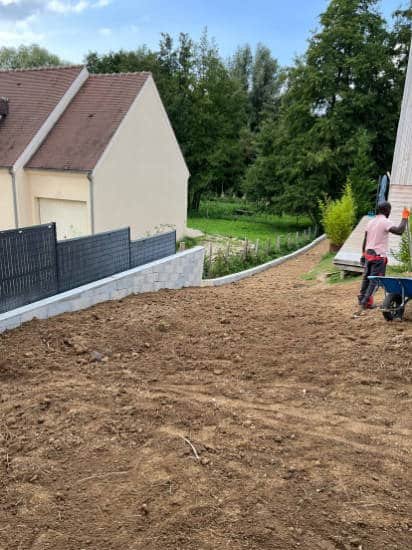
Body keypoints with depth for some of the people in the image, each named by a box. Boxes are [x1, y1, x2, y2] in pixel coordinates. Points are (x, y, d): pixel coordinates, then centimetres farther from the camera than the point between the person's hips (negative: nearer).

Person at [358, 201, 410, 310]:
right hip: (379, 256, -7)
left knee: (366, 277, 17)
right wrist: (405, 217, -11)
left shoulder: (370, 222, 11)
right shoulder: (385, 222, -12)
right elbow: (399, 231, -24)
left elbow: (365, 240, 13)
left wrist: (363, 254, 19)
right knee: (375, 280, -2)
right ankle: (367, 302, -4)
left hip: (368, 254, 7)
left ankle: (362, 298, 25)